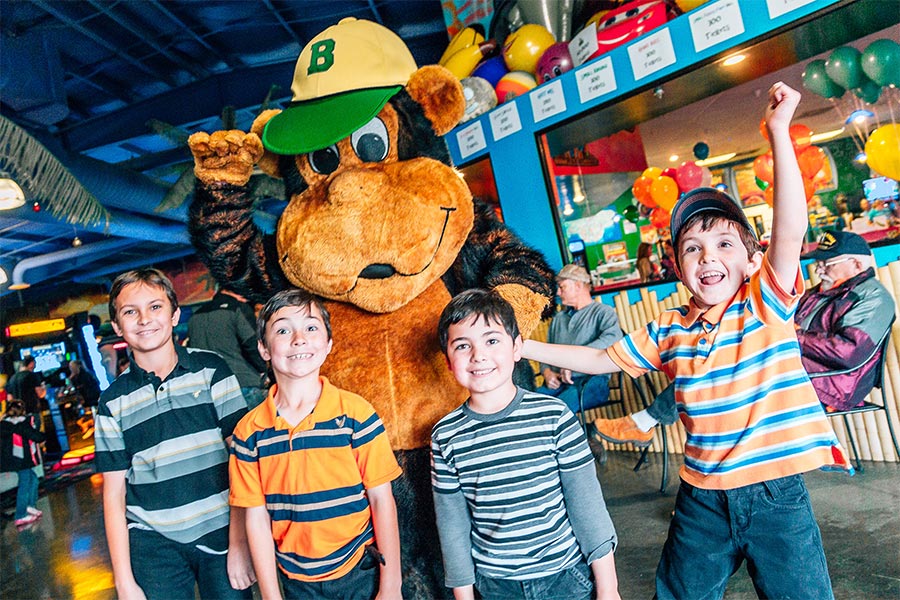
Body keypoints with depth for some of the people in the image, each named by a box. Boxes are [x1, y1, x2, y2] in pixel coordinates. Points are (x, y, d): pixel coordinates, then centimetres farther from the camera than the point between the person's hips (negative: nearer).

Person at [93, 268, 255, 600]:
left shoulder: (210, 369, -3)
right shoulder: (112, 402, 2)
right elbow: (114, 493, 5)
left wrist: (239, 541, -8)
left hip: (221, 532, -1)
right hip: (153, 544, 1)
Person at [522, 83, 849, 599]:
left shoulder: (766, 304, -7)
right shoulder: (669, 330, 2)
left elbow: (790, 234, -23)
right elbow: (604, 359, 10)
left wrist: (779, 133, -29)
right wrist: (523, 347, 6)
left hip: (777, 493, -3)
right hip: (703, 497, 4)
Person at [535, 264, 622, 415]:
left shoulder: (603, 312, 6)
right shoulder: (558, 318, 24)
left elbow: (612, 338, -16)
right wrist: (547, 372, 1)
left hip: (591, 380, -5)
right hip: (557, 382, 5)